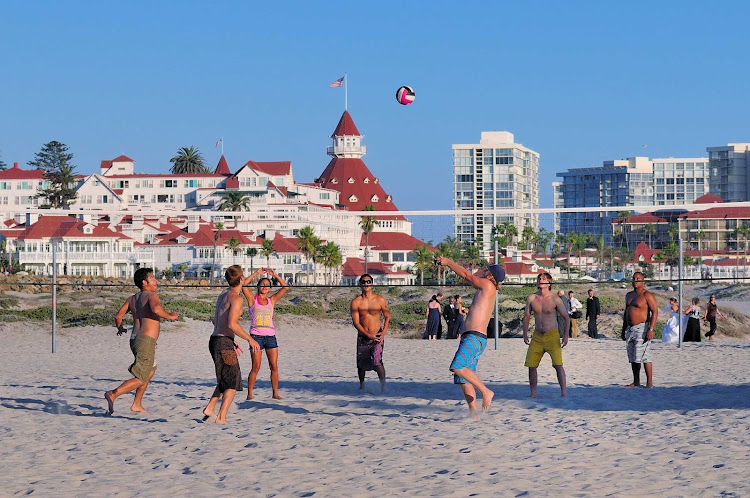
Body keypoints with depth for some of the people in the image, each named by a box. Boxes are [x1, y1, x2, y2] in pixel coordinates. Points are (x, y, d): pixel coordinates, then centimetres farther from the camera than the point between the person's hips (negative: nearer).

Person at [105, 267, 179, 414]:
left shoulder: (132, 299, 15)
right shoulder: (151, 295, -8)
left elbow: (118, 316, 15)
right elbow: (156, 309, -29)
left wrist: (120, 328, 36)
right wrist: (170, 316, -12)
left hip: (135, 340, 9)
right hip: (147, 341, -9)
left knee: (151, 371, 27)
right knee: (141, 379, -8)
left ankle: (137, 404, 27)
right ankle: (113, 394, -22)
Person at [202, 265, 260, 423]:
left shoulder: (223, 296, 16)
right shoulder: (236, 298, -13)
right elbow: (232, 324, -24)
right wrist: (250, 339, -16)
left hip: (215, 340, 9)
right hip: (224, 343, -9)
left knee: (226, 379, 21)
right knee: (233, 382, 0)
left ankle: (210, 408, 16)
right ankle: (221, 418, -4)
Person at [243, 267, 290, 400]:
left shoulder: (272, 300, 13)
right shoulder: (252, 299, 5)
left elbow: (285, 287, 8)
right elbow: (243, 285, -8)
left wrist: (275, 275, 0)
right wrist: (256, 273, -9)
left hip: (270, 336, 3)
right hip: (256, 335, -3)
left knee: (274, 366, 0)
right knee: (256, 368, -6)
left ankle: (275, 393, 7)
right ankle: (249, 394, 1)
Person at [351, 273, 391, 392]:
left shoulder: (379, 300, -2)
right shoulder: (356, 302, -5)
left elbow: (387, 316, 8)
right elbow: (356, 322, -8)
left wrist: (384, 332, -6)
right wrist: (369, 335, -16)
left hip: (377, 336, -2)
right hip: (362, 337, 2)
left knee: (377, 362, -18)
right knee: (361, 364, 11)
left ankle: (383, 386, -13)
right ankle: (362, 385, 34)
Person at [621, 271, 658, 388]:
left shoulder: (647, 295, -8)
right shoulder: (629, 295, 17)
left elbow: (655, 312, -13)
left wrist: (651, 329, -22)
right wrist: (623, 329, 21)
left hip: (641, 329, -8)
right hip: (630, 329, 8)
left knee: (644, 356, -12)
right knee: (632, 357, 9)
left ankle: (649, 382, -10)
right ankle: (636, 382, 15)